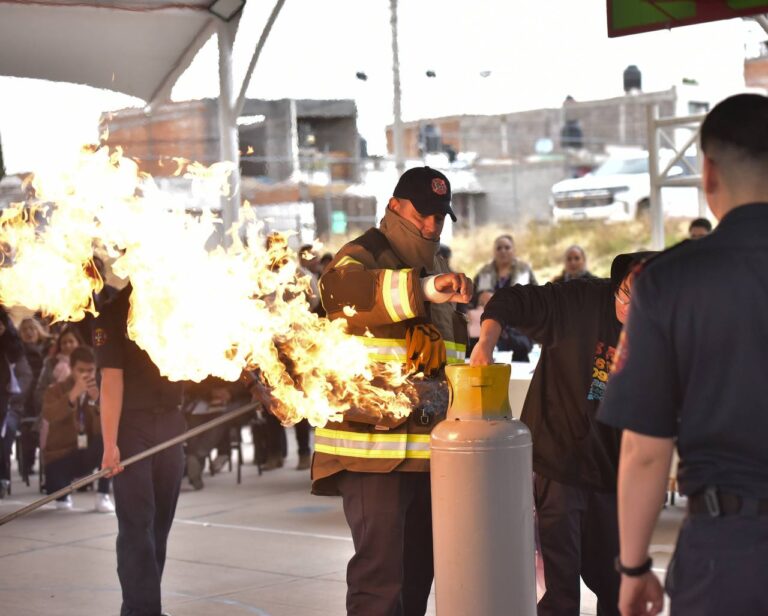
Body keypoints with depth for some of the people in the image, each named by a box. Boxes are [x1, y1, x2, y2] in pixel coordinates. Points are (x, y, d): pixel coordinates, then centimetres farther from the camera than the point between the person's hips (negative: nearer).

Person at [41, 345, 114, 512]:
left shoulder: (99, 391, 3)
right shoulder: (57, 390, -2)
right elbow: (48, 415, -26)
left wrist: (96, 400, -26)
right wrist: (74, 394, -39)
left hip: (89, 454, 2)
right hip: (61, 455, -2)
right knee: (55, 488, -31)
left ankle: (103, 495, -18)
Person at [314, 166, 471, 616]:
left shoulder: (436, 271, 20)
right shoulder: (362, 257, -6)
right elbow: (346, 287, -33)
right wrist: (425, 288, -48)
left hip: (429, 450, 8)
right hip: (373, 449, -8)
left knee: (418, 574, 13)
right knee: (379, 578, -12)